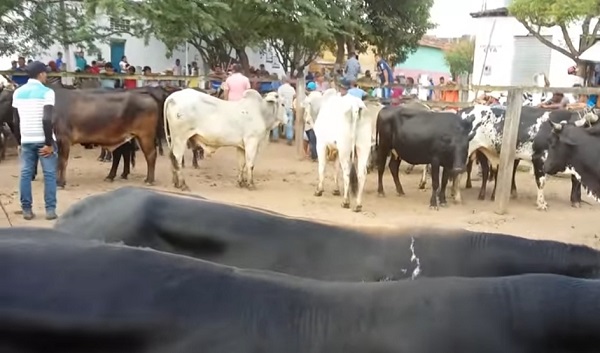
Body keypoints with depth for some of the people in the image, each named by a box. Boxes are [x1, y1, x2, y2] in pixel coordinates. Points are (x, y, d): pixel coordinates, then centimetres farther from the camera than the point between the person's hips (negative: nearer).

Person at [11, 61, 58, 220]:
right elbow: (47, 120, -17)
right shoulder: (47, 92, -9)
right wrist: (49, 143, -14)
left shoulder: (18, 92, 8)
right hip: (43, 140, -5)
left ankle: (26, 209, 10)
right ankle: (50, 209, 0)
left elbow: (15, 121, 9)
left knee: (25, 174, 8)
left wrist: (19, 142, 15)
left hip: (26, 140, 5)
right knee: (49, 174, 1)